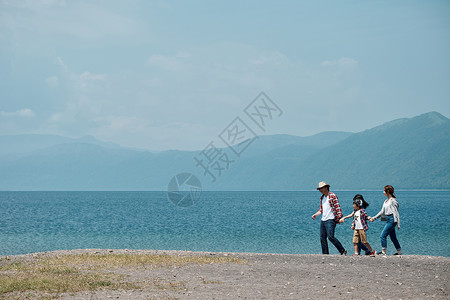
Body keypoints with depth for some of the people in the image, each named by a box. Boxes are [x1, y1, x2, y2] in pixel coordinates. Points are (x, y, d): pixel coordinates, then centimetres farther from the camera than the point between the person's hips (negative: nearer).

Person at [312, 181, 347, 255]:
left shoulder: (332, 196, -6)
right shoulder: (322, 197, 18)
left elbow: (337, 207, -11)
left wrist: (339, 218, -20)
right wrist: (316, 214, 10)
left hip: (330, 220, -8)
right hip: (323, 220, 8)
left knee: (331, 237, -18)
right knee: (322, 238, 3)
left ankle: (343, 251, -7)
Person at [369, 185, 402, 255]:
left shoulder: (393, 201, -11)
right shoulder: (386, 201, 16)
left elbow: (396, 213, -12)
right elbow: (382, 211, 23)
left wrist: (398, 225, -14)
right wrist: (374, 218, 20)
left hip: (392, 219, -9)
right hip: (388, 220, 9)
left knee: (383, 236, -12)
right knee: (393, 237, 12)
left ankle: (383, 252, -11)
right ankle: (399, 252, 19)